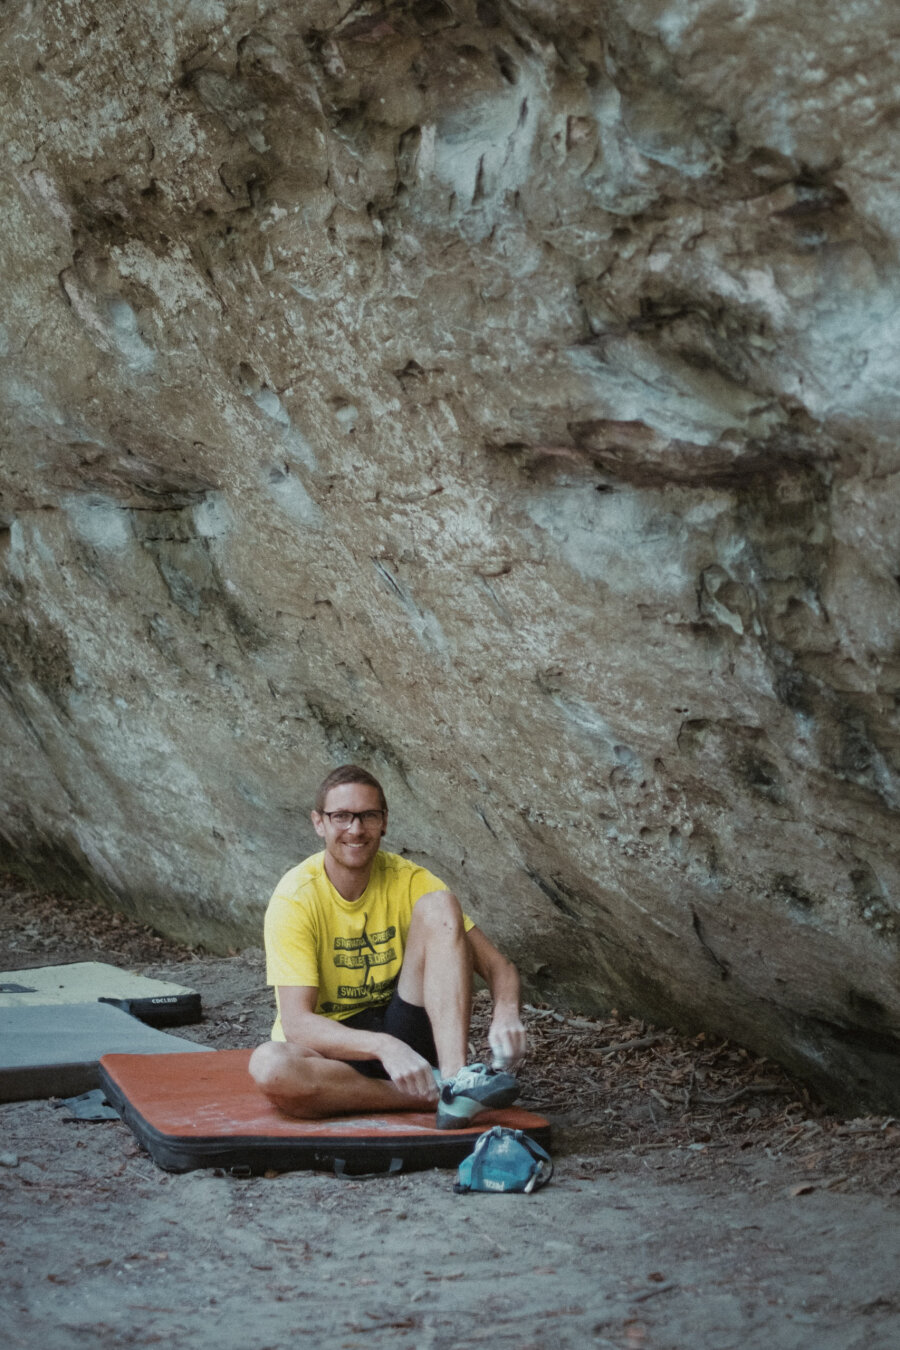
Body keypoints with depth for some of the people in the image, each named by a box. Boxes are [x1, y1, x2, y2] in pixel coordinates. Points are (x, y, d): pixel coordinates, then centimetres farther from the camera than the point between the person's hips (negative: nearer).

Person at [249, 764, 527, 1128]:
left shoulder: (408, 881, -5)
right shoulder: (295, 897, -15)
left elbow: (497, 966, -6)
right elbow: (296, 1023, -24)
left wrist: (506, 1015, -30)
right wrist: (384, 1047, -40)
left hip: (403, 1033, 3)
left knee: (439, 906, -16)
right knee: (269, 1064, -38)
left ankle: (455, 1080, -30)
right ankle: (434, 1094, -26)